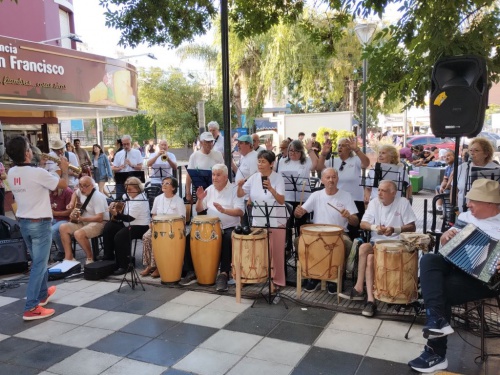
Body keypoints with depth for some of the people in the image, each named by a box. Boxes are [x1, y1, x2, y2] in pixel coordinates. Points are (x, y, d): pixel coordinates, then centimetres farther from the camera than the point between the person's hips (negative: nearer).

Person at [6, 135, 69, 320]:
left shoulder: (11, 173, 1)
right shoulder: (38, 173, -22)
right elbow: (64, 184, -10)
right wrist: (64, 169, 7)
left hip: (23, 222, 8)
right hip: (40, 223, -8)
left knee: (38, 260, 24)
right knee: (39, 264, -3)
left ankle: (43, 294, 40)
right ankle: (31, 308, -3)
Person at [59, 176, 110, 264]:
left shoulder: (98, 197, -22)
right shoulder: (81, 192, 3)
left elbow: (99, 218, -27)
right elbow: (75, 193, 32)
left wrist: (80, 218, -28)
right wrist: (72, 204, 13)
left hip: (99, 223, -9)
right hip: (84, 222, 9)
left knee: (78, 234, -32)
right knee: (63, 227, -5)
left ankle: (90, 258, -11)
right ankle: (68, 257, -3)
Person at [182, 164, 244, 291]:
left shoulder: (234, 190, -6)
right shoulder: (209, 189, 10)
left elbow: (240, 212, -17)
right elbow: (199, 210, 12)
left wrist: (224, 210, -33)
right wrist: (200, 199, -9)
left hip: (229, 228, -5)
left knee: (227, 240, -36)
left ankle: (224, 274, -27)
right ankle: (191, 271, -3)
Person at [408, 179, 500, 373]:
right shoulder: (466, 216, 14)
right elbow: (446, 242, 22)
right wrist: (446, 235, -2)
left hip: (484, 278, -6)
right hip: (455, 264, 6)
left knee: (443, 291, -25)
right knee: (429, 259, -23)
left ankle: (436, 353, -11)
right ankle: (437, 319, -35)